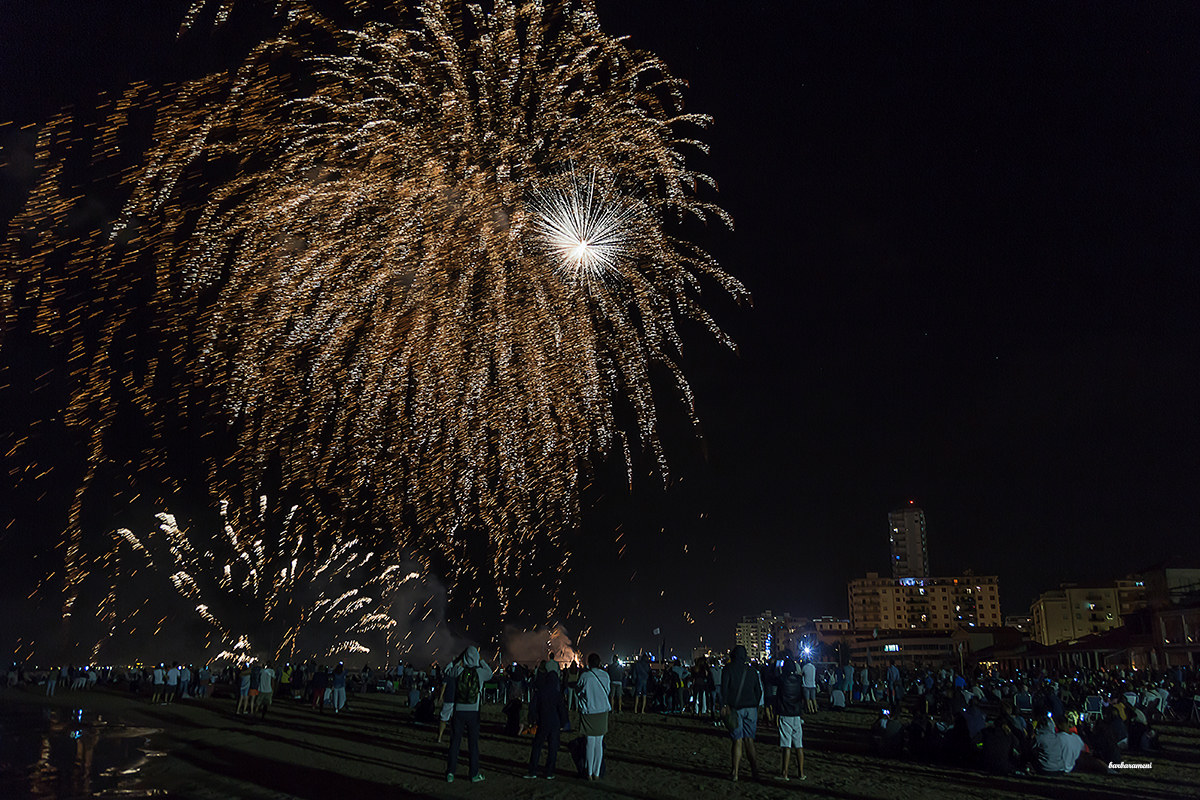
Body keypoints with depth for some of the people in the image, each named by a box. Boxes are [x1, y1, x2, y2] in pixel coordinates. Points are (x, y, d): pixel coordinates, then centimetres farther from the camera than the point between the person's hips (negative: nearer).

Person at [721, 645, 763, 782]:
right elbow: (758, 690, 11)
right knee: (749, 739, 8)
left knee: (737, 740, 0)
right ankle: (754, 770, 1)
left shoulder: (728, 669, -2)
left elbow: (724, 688, -11)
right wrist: (756, 706, 16)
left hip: (736, 708, -3)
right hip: (751, 708, 3)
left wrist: (726, 705, -11)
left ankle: (735, 773, 3)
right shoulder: (752, 670, 9)